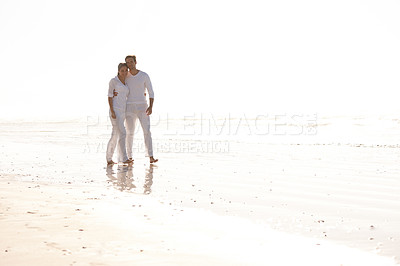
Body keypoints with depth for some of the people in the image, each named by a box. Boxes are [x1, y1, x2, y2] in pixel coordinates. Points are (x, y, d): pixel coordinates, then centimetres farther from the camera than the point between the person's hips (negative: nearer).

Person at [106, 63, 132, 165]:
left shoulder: (126, 83, 17)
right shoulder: (113, 81, -3)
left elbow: (128, 96, 27)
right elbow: (110, 96, -7)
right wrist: (112, 111, -16)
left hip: (123, 111, 7)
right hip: (115, 110, -7)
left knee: (115, 135, 10)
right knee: (122, 133, -16)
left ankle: (109, 158, 17)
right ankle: (124, 158, -18)